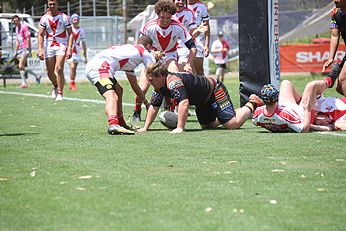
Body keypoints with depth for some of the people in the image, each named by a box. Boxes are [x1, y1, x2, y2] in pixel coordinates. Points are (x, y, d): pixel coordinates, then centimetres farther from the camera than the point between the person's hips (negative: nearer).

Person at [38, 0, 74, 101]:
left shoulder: (64, 17, -2)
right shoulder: (44, 18, 3)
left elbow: (70, 33, 0)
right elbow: (41, 34, 3)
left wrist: (69, 48, -10)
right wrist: (40, 49, -7)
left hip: (61, 46, -2)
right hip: (49, 47, 2)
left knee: (59, 69, -16)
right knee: (50, 72, 4)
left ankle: (60, 93, -10)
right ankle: (55, 86, 35)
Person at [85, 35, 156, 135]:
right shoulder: (144, 52, 9)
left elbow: (134, 85, 38)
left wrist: (147, 103, 40)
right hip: (100, 67, -10)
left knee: (118, 90, 31)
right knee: (112, 97, -29)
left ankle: (121, 123, 38)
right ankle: (113, 125, -55)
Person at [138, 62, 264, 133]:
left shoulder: (173, 82, -35)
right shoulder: (159, 87, -5)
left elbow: (184, 103, -47)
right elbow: (154, 106, 5)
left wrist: (180, 128, -50)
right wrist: (145, 128, -4)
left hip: (215, 90, -10)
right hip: (203, 101, 10)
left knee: (233, 124, -15)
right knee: (207, 125, 17)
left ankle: (251, 105, 11)